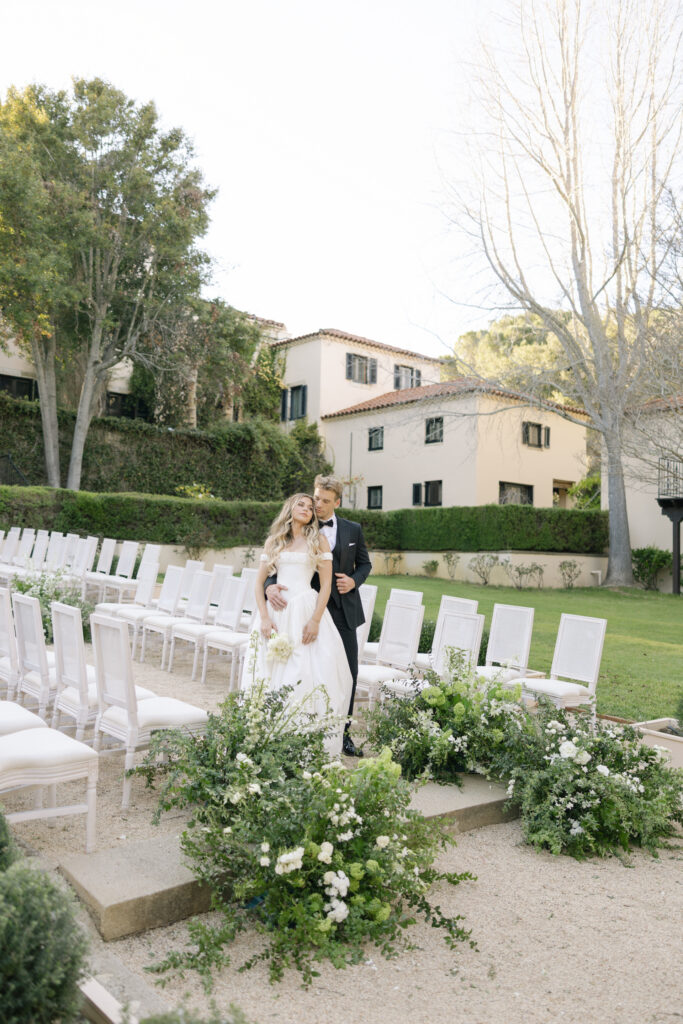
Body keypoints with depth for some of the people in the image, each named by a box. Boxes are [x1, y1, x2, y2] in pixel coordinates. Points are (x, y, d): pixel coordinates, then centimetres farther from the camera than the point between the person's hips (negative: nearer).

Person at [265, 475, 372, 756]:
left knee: (348, 672, 6)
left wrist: (354, 580, -6)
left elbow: (364, 563, 15)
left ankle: (343, 731, 21)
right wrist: (270, 586, -27)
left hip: (344, 611, 2)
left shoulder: (352, 530, 5)